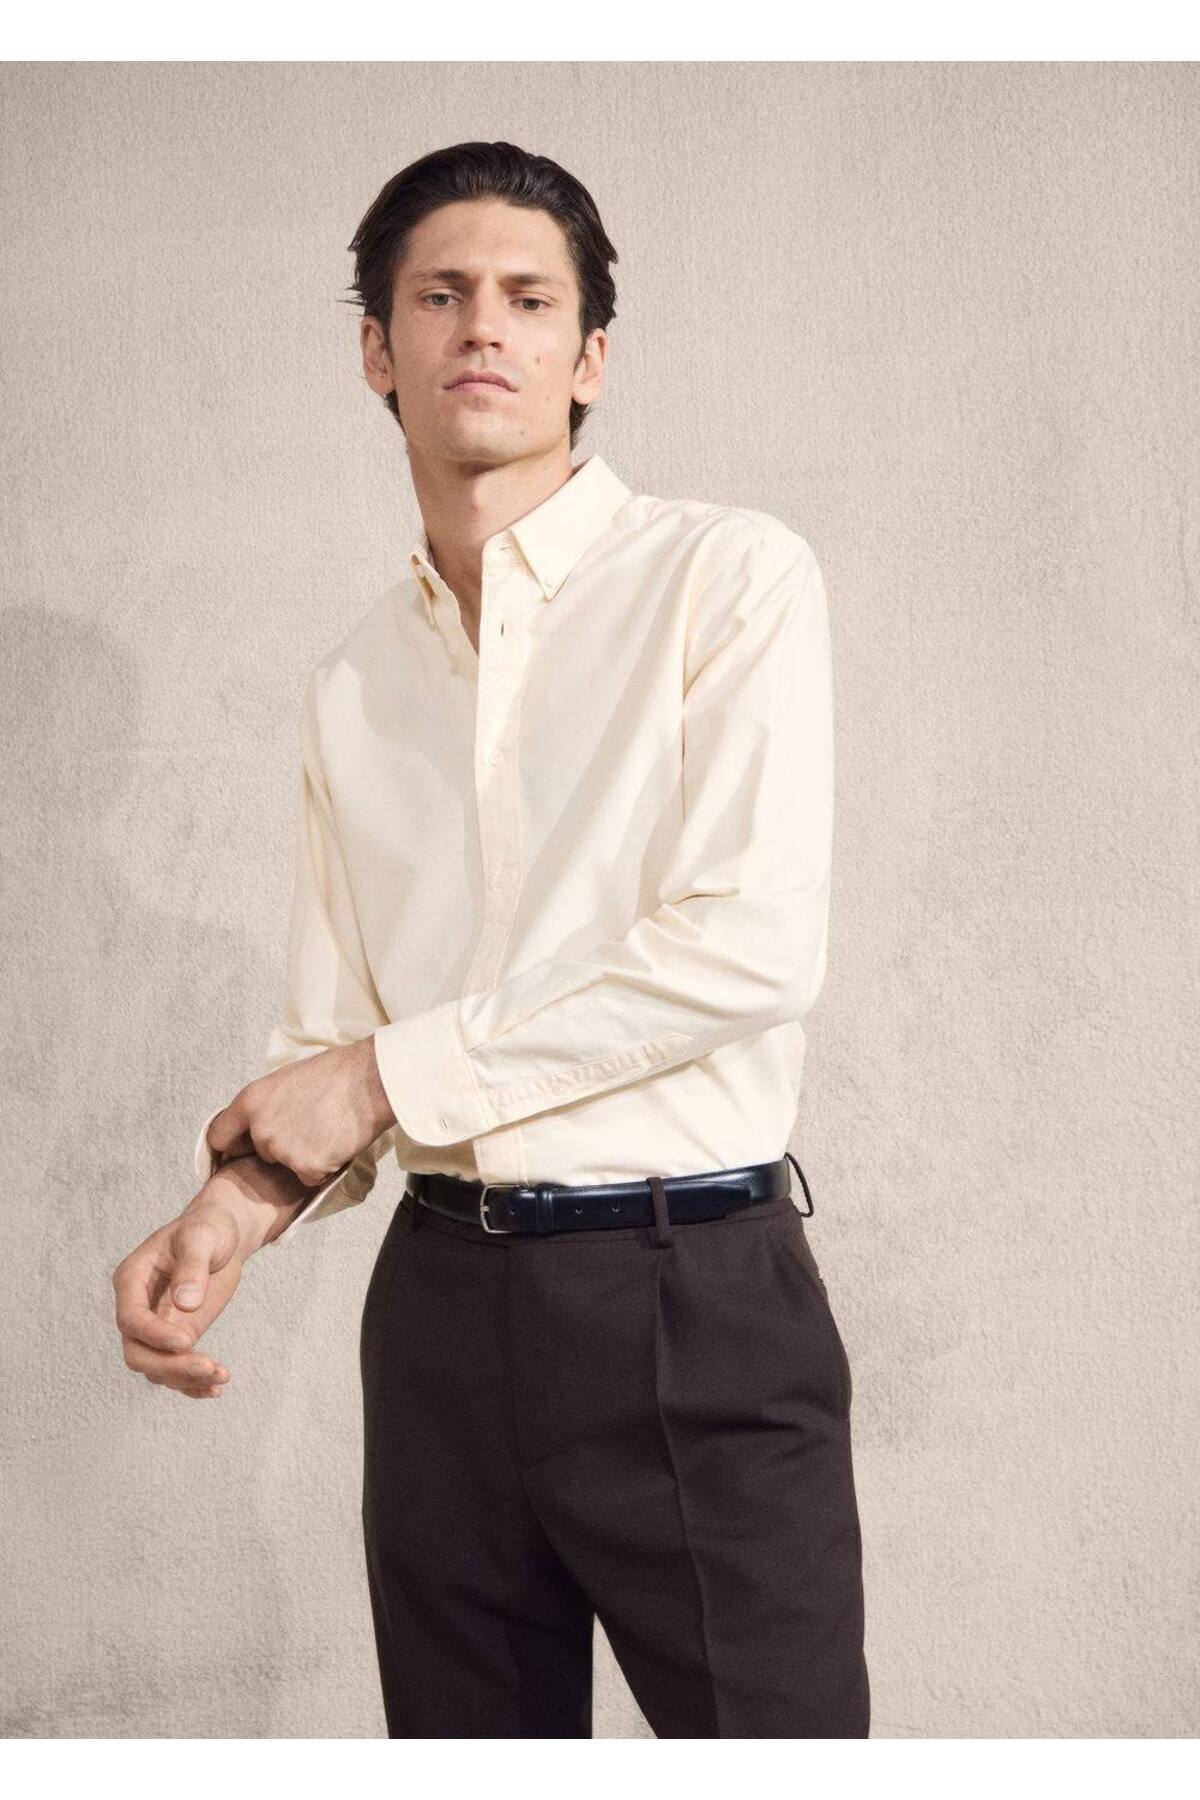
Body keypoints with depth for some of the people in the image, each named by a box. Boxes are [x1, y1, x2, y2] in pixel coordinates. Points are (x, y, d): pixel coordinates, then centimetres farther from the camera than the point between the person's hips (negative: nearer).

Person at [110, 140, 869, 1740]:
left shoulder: (726, 575, -4)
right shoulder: (351, 687, 13)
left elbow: (751, 946, -14)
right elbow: (327, 1028, 12)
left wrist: (397, 1068, -10)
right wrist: (234, 1205, -10)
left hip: (694, 1297, -5)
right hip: (445, 1295, 5)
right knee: (466, 1733, 13)